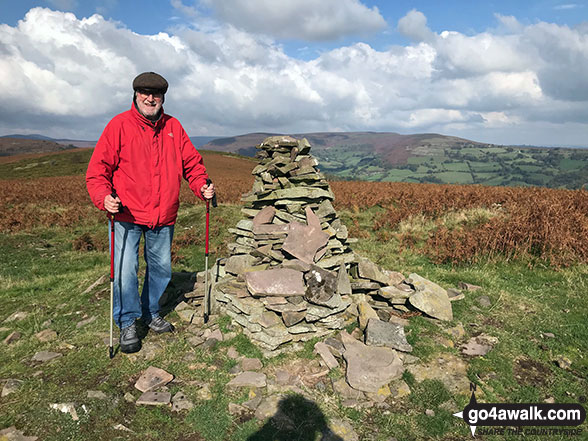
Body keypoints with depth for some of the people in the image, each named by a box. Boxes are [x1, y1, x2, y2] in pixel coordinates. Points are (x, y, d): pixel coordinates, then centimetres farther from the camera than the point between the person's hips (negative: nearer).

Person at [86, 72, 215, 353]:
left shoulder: (173, 127, 8)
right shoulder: (119, 125, -3)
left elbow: (191, 162, 14)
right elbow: (98, 169, -6)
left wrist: (202, 185, -4)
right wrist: (104, 198, -22)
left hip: (164, 216, 4)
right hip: (128, 215, -3)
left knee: (161, 267, 13)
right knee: (125, 269, -5)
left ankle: (151, 313, 35)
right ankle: (127, 324, 15)